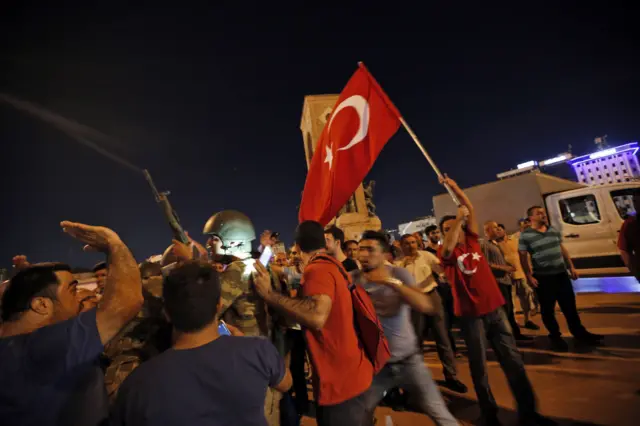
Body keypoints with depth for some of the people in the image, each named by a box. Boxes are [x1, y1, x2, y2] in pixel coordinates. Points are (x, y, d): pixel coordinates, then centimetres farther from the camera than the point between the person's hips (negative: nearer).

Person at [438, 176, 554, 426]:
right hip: (470, 314, -4)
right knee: (478, 366, 8)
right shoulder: (447, 252, -6)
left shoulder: (472, 241, 6)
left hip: (494, 308, 4)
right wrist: (458, 218, -28)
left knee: (513, 360, 12)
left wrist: (454, 186, -6)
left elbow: (470, 209, -1)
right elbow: (449, 246, -31)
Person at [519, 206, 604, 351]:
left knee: (570, 306, 16)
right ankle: (555, 337, 23)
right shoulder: (525, 235, -12)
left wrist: (571, 267, 11)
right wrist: (529, 276, -14)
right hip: (543, 277, -5)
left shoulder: (553, 230, 7)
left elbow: (563, 249, 15)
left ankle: (580, 332, 33)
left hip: (561, 274, 5)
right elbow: (523, 257, -11)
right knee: (548, 309, 7)